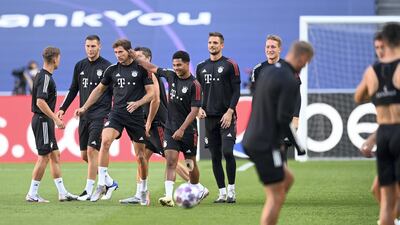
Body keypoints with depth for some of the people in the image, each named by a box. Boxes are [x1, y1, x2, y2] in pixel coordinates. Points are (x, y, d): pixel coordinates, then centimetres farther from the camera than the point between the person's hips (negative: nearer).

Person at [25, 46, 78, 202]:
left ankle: (62, 192, 14)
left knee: (55, 155, 11)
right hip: (43, 121, -10)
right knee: (43, 157, -7)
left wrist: (54, 119, 23)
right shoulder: (45, 77, -16)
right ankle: (32, 194, -3)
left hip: (44, 121, 10)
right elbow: (40, 102, -25)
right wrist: (56, 119, -23)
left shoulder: (43, 76, 14)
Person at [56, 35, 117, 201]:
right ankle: (109, 182, 20)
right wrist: (63, 109, 11)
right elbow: (73, 90, 19)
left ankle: (89, 190, -9)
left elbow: (115, 93, -3)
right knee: (84, 155, 6)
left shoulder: (107, 67, -4)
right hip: (84, 116, 6)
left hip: (100, 115, -6)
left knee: (92, 150, -14)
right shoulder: (80, 66, 12)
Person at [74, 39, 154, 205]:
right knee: (105, 141, -25)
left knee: (141, 155, 5)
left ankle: (143, 191, 26)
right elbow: (100, 89, 21)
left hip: (135, 116, -2)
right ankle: (101, 184, -21)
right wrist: (84, 107, 17)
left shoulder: (141, 69, -2)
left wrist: (138, 103, -20)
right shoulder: (112, 70, 7)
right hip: (116, 113, 2)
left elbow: (151, 93, -2)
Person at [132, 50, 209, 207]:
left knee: (190, 163, 9)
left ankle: (198, 189, 33)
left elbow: (194, 110, -16)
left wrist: (182, 129, -20)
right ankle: (169, 196, -19)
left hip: (188, 130, -4)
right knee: (171, 160, -10)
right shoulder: (171, 76, 4)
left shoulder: (194, 85, -13)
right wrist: (136, 58, 17)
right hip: (170, 128, 4)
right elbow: (153, 68, 18)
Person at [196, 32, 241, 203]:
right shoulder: (201, 67, 13)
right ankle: (222, 193, 10)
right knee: (215, 157, 4)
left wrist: (230, 112, -14)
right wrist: (199, 108, 2)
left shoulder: (230, 65, -2)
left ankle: (231, 190, -5)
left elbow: (236, 91, -5)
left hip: (226, 116, -5)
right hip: (210, 117, 5)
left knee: (227, 151, -16)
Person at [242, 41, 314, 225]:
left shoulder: (267, 71, 11)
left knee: (287, 180, 21)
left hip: (251, 140, 9)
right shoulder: (290, 82, -17)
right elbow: (284, 118, -19)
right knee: (276, 197, -1)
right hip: (266, 145, -9)